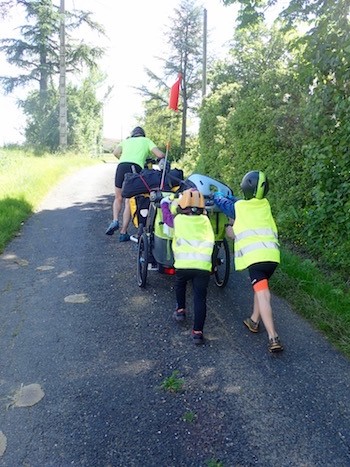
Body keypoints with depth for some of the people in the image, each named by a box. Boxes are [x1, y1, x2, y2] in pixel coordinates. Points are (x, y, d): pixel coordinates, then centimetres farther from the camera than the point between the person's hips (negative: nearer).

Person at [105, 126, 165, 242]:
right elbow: (160, 155, 8)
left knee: (118, 198, 19)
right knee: (129, 202, 2)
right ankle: (123, 233, 2)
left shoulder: (126, 140, 29)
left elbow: (116, 152, 9)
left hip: (122, 166, 2)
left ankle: (115, 221, -3)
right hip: (136, 168, -2)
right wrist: (164, 157, 31)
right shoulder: (146, 140, 24)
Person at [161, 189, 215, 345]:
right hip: (203, 265, 1)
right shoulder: (205, 220, 17)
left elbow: (166, 217, 30)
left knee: (179, 285, 32)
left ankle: (180, 310, 38)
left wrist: (164, 203, 49)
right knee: (200, 298, 6)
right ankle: (197, 332, 2)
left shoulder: (178, 219, 11)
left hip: (183, 264, 0)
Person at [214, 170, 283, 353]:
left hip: (254, 255, -5)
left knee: (262, 294, -10)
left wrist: (217, 195, 48)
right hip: (273, 253, 5)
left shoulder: (238, 206, 8)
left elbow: (222, 201, 28)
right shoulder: (265, 204, 19)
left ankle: (273, 338, -15)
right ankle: (254, 321, 35)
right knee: (262, 289, 25)